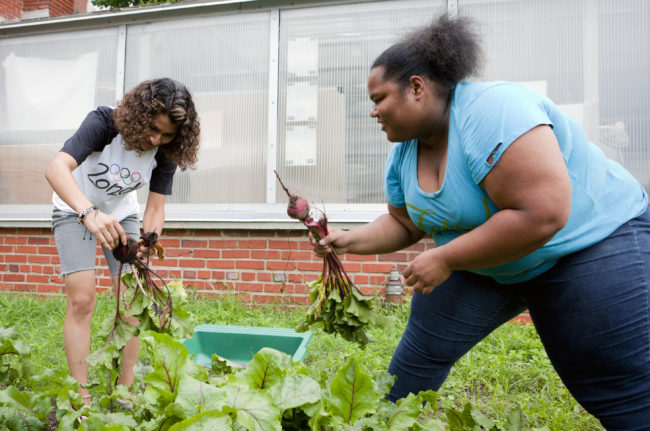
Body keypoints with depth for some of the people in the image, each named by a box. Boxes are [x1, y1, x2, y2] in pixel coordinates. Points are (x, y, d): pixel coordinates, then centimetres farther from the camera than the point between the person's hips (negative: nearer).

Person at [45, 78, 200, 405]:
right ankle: (81, 400, -9)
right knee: (81, 299, -15)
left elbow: (155, 206, -17)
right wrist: (90, 213, -62)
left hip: (122, 215, 4)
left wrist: (147, 242, -38)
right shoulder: (104, 123, -32)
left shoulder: (165, 153, -19)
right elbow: (56, 168, -45)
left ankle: (125, 393, 4)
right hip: (75, 210, -3)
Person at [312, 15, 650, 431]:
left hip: (595, 243, -7)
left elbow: (543, 215, -35)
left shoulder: (492, 109, -29)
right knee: (424, 346, 8)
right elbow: (404, 224, 11)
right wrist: (350, 240, -6)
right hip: (486, 261, 7)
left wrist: (444, 259, -27)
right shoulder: (404, 152, -3)